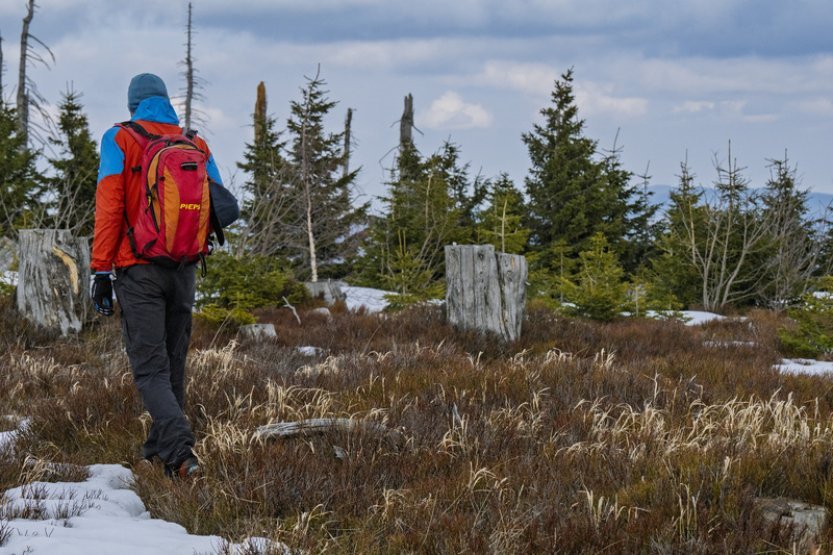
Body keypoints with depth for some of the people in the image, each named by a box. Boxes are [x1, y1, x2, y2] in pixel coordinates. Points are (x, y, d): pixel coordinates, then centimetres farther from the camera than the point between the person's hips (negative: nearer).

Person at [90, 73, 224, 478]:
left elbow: (109, 206, -10)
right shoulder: (196, 144, 7)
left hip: (139, 270, -4)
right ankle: (161, 446, 26)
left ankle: (179, 447, -24)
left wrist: (101, 268, -8)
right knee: (173, 364, 16)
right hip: (184, 270, 4)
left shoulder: (120, 140, -3)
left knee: (150, 368, -6)